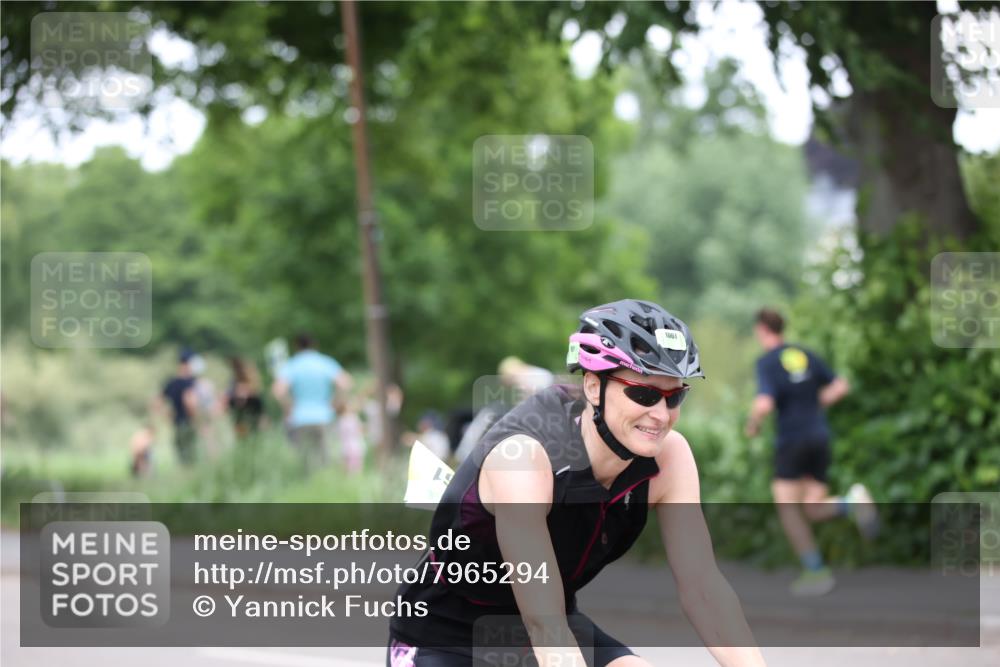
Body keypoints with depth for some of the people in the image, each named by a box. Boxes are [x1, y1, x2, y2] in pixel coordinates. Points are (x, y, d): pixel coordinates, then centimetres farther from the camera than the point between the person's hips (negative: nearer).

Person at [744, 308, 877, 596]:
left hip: (792, 440, -6)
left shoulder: (767, 362, -10)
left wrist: (753, 424, -2)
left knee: (787, 508, 1)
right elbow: (841, 387, 14)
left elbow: (764, 404, -24)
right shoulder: (805, 354, 12)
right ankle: (853, 502, -24)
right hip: (820, 438, 6)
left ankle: (817, 572, -10)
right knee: (814, 510, 8)